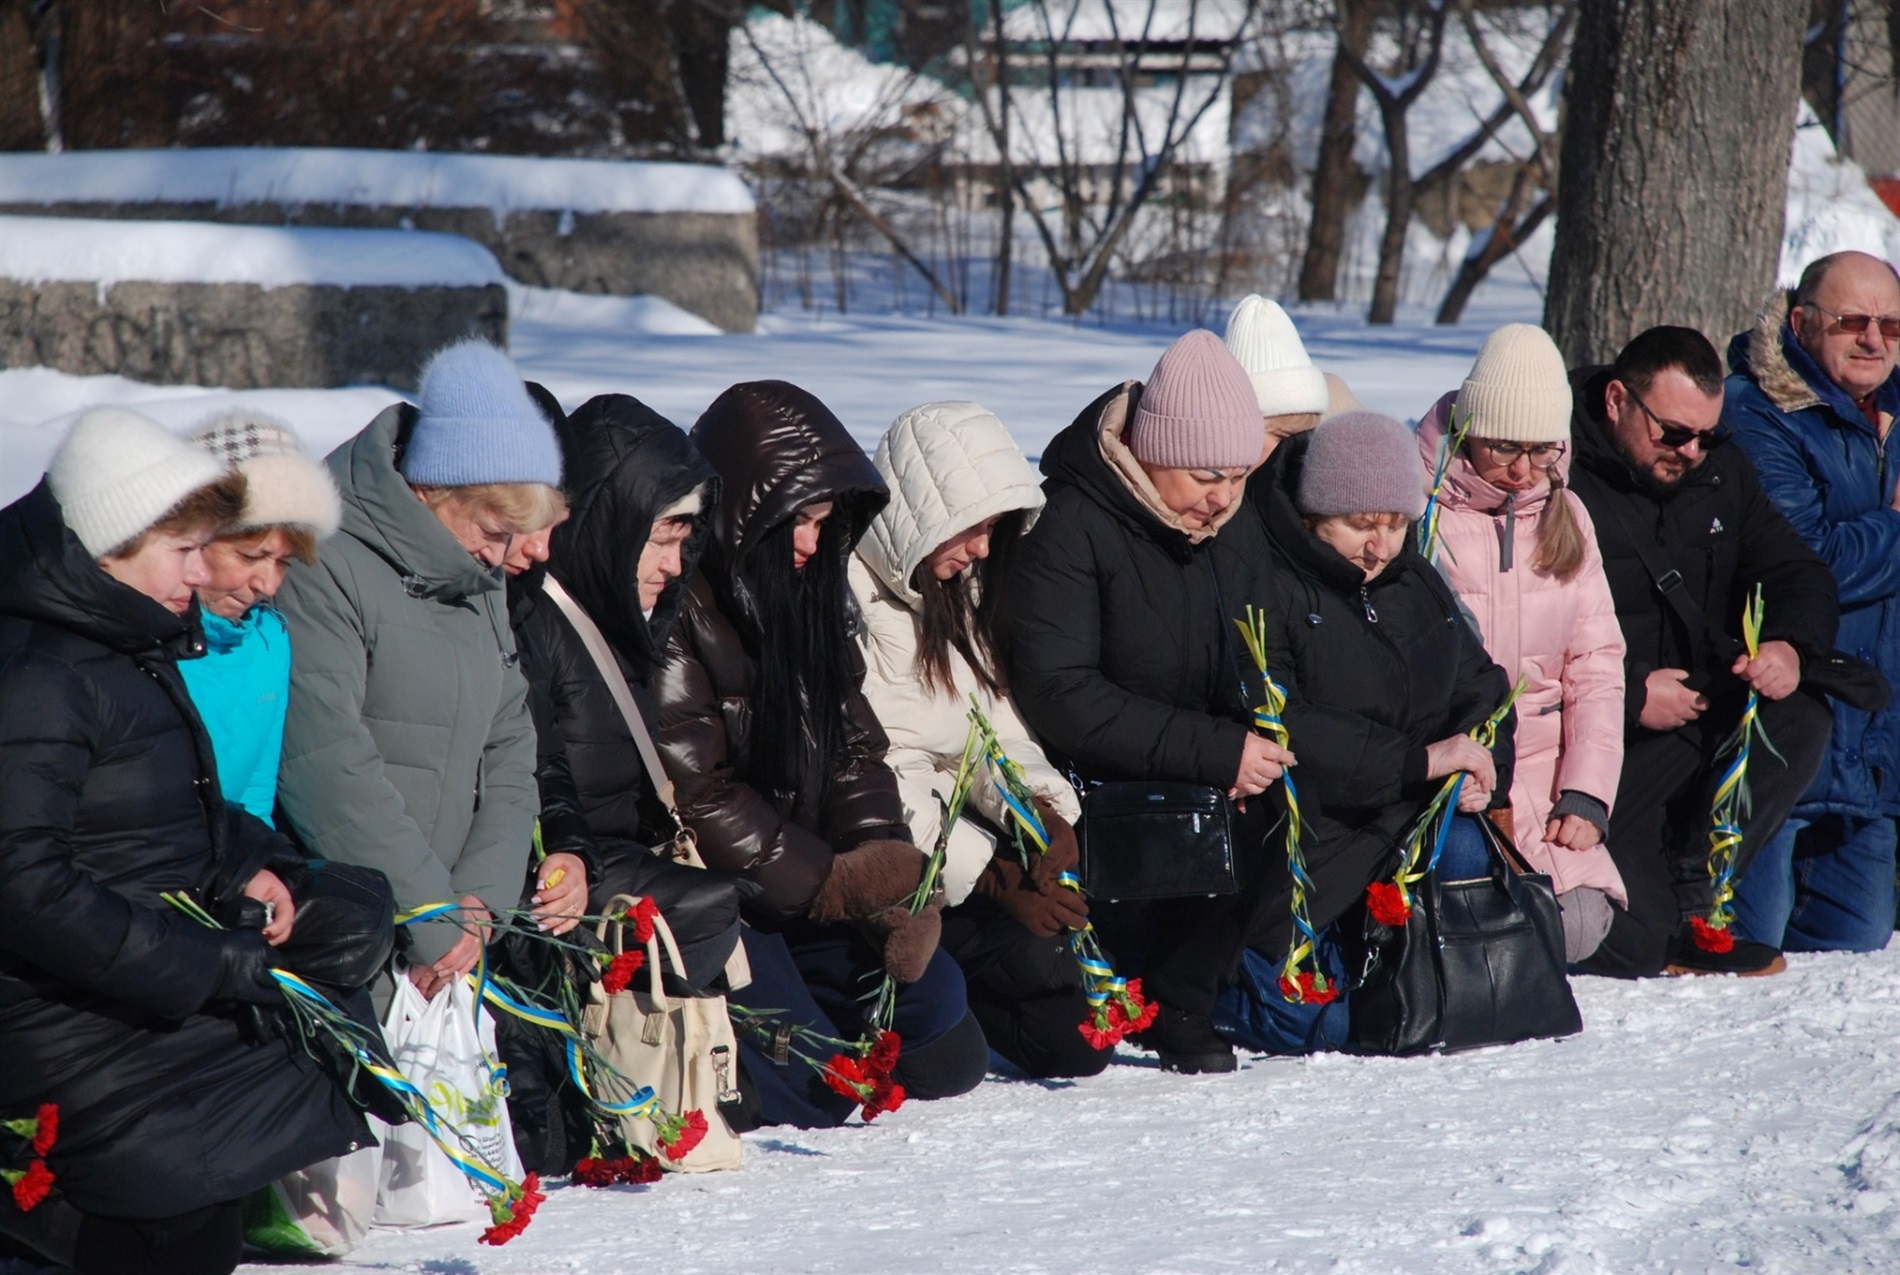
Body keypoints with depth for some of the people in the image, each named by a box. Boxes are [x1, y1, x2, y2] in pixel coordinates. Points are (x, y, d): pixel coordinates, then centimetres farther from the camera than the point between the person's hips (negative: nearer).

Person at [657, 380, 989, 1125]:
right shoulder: (677, 612, -17)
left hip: (813, 889, 8)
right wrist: (833, 882, -17)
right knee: (811, 1089, -21)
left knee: (943, 1050, 0)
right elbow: (695, 796, -20)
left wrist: (886, 860, -9)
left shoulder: (807, 600, 11)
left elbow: (853, 750, 10)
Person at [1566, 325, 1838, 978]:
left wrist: (1791, 645, -12)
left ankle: (1686, 906, -11)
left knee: (1800, 716, -21)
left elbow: (1797, 572, 11)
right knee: (1627, 945, -23)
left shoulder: (1719, 470, 8)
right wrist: (1631, 691, -24)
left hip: (1695, 719, 7)